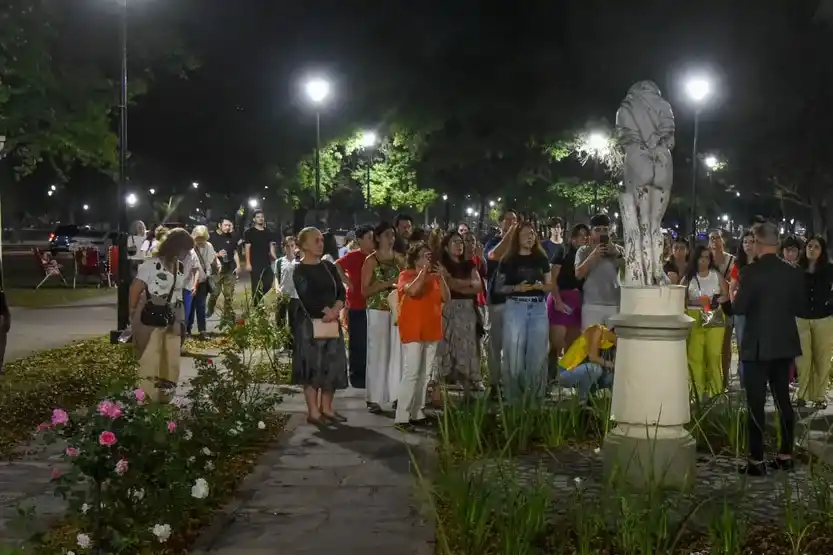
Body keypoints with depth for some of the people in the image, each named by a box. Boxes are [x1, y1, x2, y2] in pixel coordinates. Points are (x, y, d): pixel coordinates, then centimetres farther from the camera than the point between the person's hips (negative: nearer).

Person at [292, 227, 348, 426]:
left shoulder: (329, 267, 13)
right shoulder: (299, 270, -5)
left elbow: (341, 292, 6)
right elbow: (307, 300, -13)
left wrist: (335, 310, -12)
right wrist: (327, 311, -7)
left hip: (332, 323, 6)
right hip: (310, 324, -6)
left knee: (332, 366, 6)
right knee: (312, 367, -5)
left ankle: (326, 408, 16)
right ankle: (313, 412, 0)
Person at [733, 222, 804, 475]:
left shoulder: (751, 272, -15)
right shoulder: (794, 272, 1)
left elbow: (739, 308, -15)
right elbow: (799, 308, 7)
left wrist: (733, 298, 6)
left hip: (758, 345, -5)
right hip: (784, 344, 5)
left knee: (756, 403, -2)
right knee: (783, 399, 14)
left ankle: (756, 460, -1)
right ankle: (786, 455, 18)